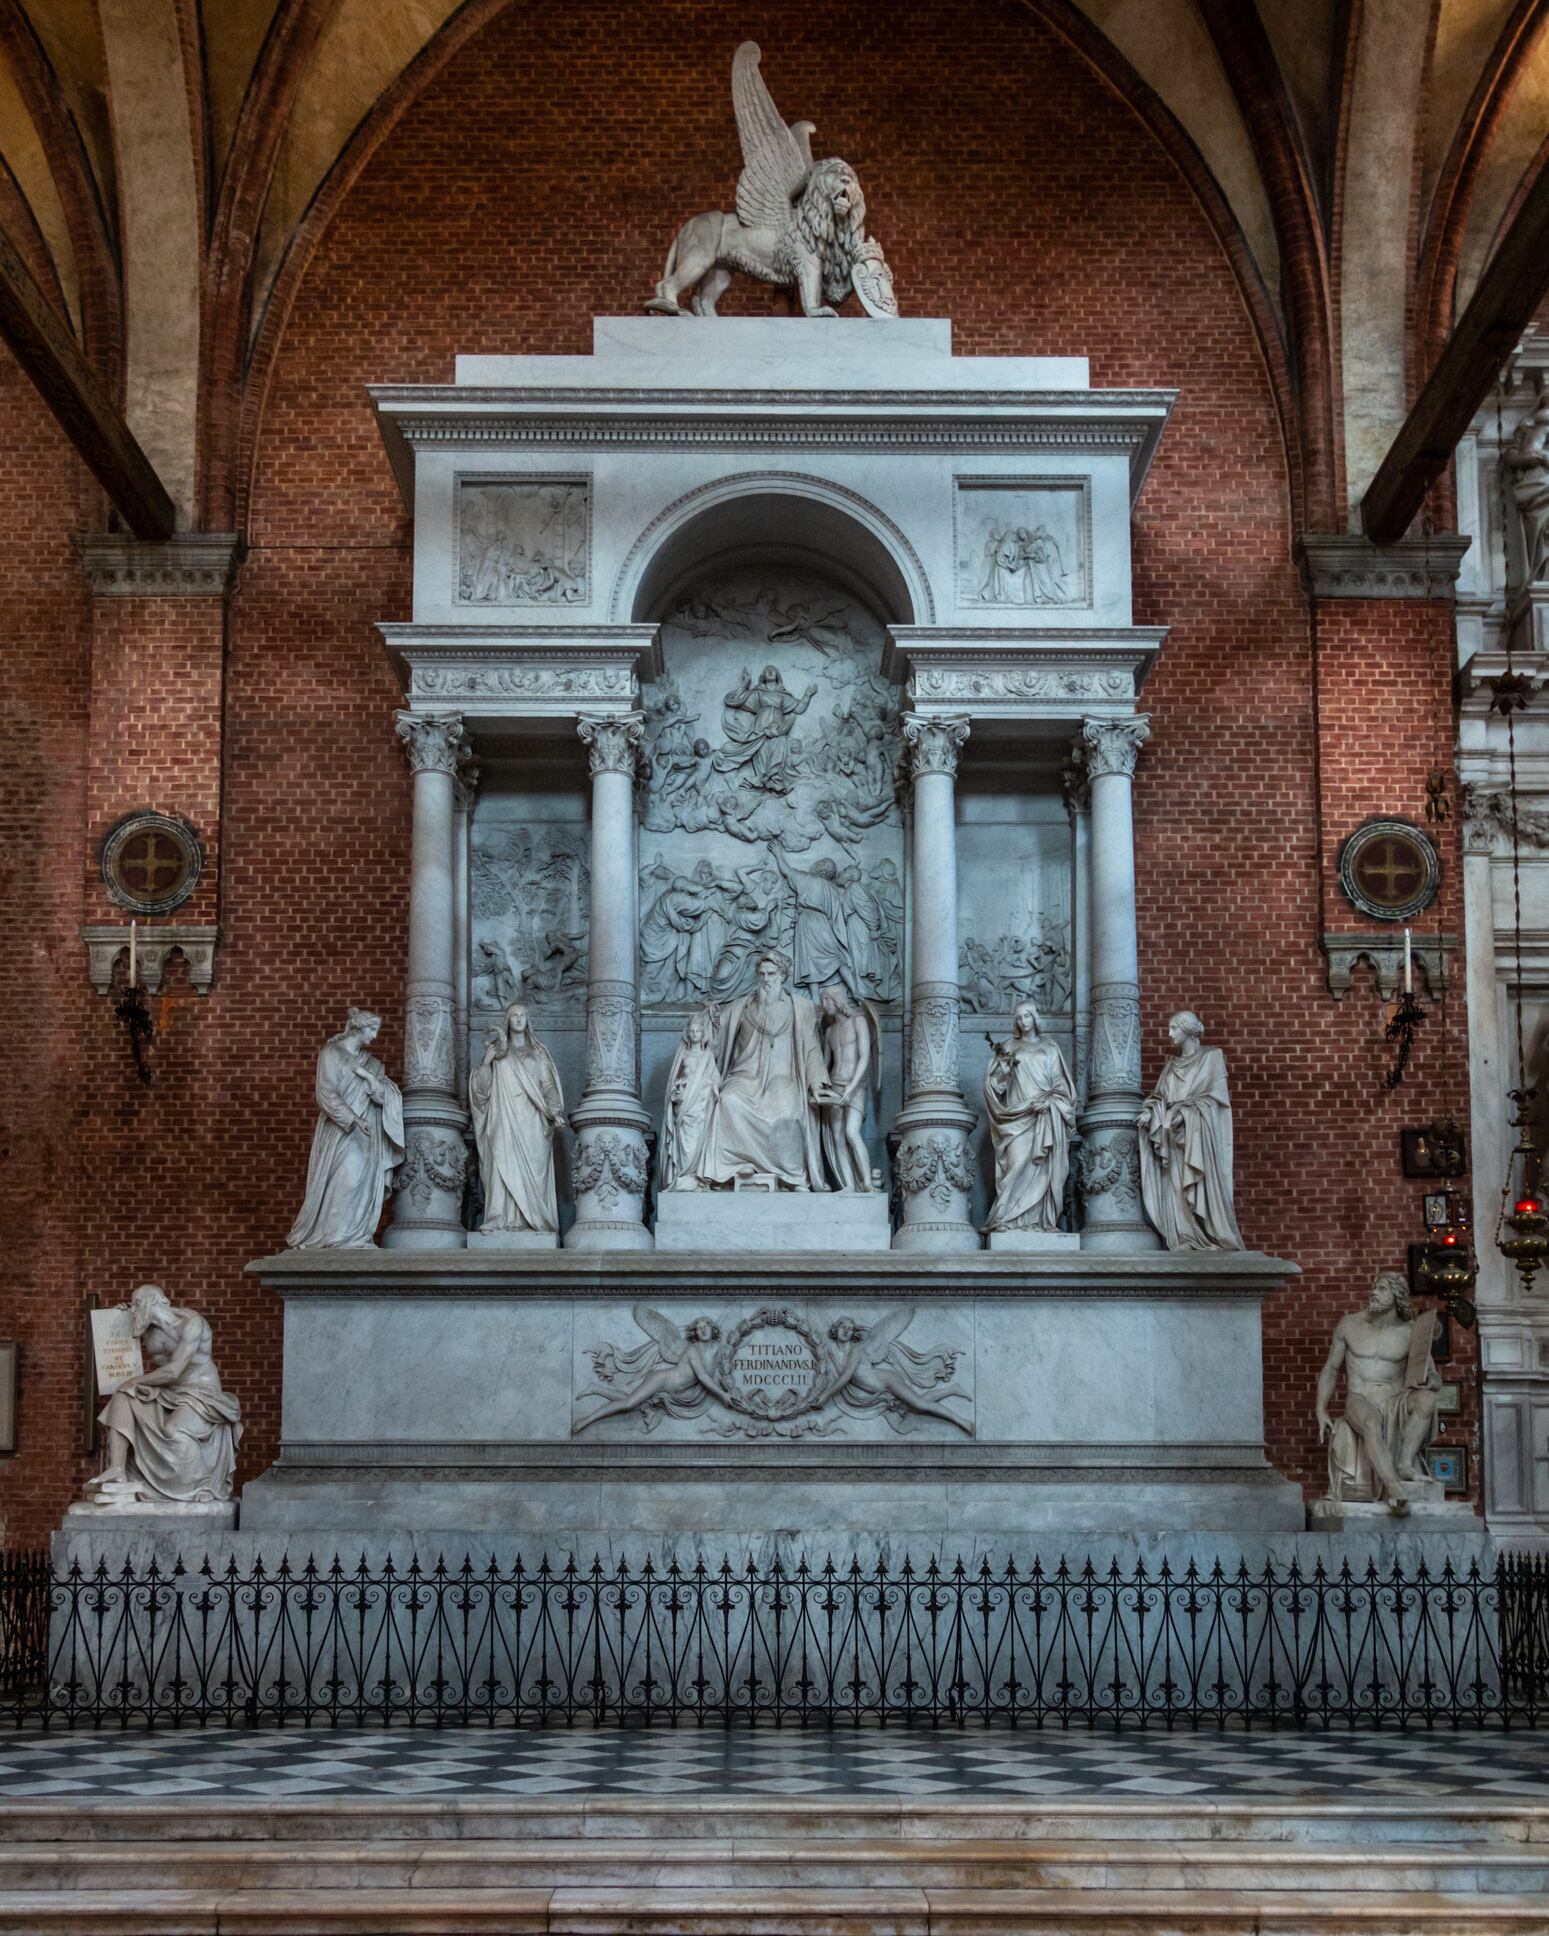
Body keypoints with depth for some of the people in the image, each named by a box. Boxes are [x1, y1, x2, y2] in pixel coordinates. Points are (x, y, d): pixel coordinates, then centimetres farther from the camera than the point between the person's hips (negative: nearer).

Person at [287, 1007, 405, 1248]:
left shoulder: (371, 1063, 17)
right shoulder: (331, 1053, 0)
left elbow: (387, 1096, 7)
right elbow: (326, 1094, -10)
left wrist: (368, 1076, -9)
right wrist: (353, 1119, -19)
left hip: (366, 1136, 5)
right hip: (339, 1131, -5)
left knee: (366, 1184, -4)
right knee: (348, 1178, -16)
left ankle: (356, 1239, -4)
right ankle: (339, 1237, -12)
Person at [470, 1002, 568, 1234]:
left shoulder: (538, 1053, 15)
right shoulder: (498, 1053, 13)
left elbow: (549, 1086, 9)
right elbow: (481, 1087, 7)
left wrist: (555, 1112, -6)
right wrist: (486, 1061, -9)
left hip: (532, 1121, 1)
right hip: (505, 1119, -1)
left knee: (533, 1166, -7)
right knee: (505, 1165, -11)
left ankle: (534, 1219, -9)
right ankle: (504, 1219, -16)